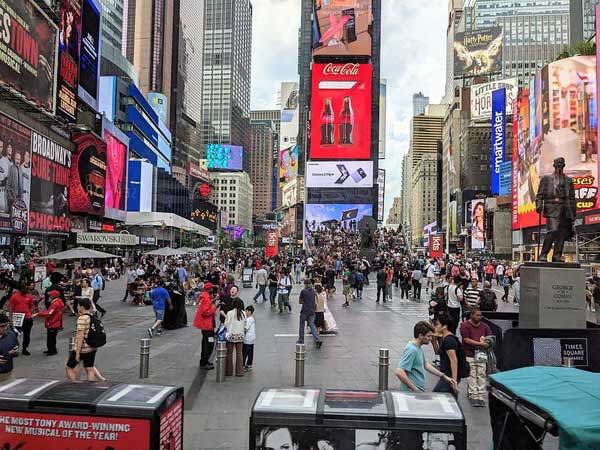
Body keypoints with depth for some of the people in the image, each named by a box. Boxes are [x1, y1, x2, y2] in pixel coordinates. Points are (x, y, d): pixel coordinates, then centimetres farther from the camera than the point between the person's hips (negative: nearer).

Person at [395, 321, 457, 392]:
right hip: (412, 394, -9)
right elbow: (399, 372, -29)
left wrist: (444, 376, 20)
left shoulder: (419, 347, 9)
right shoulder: (411, 350, -22)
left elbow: (425, 365, 23)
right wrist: (415, 389, -23)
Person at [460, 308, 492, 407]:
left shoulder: (484, 326, 12)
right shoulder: (465, 325, -3)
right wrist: (481, 344, -12)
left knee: (482, 375, -1)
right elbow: (467, 340, -10)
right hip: (469, 354, -4)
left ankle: (481, 397, 2)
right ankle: (473, 396, -1)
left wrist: (486, 342, -8)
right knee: (472, 376, -5)